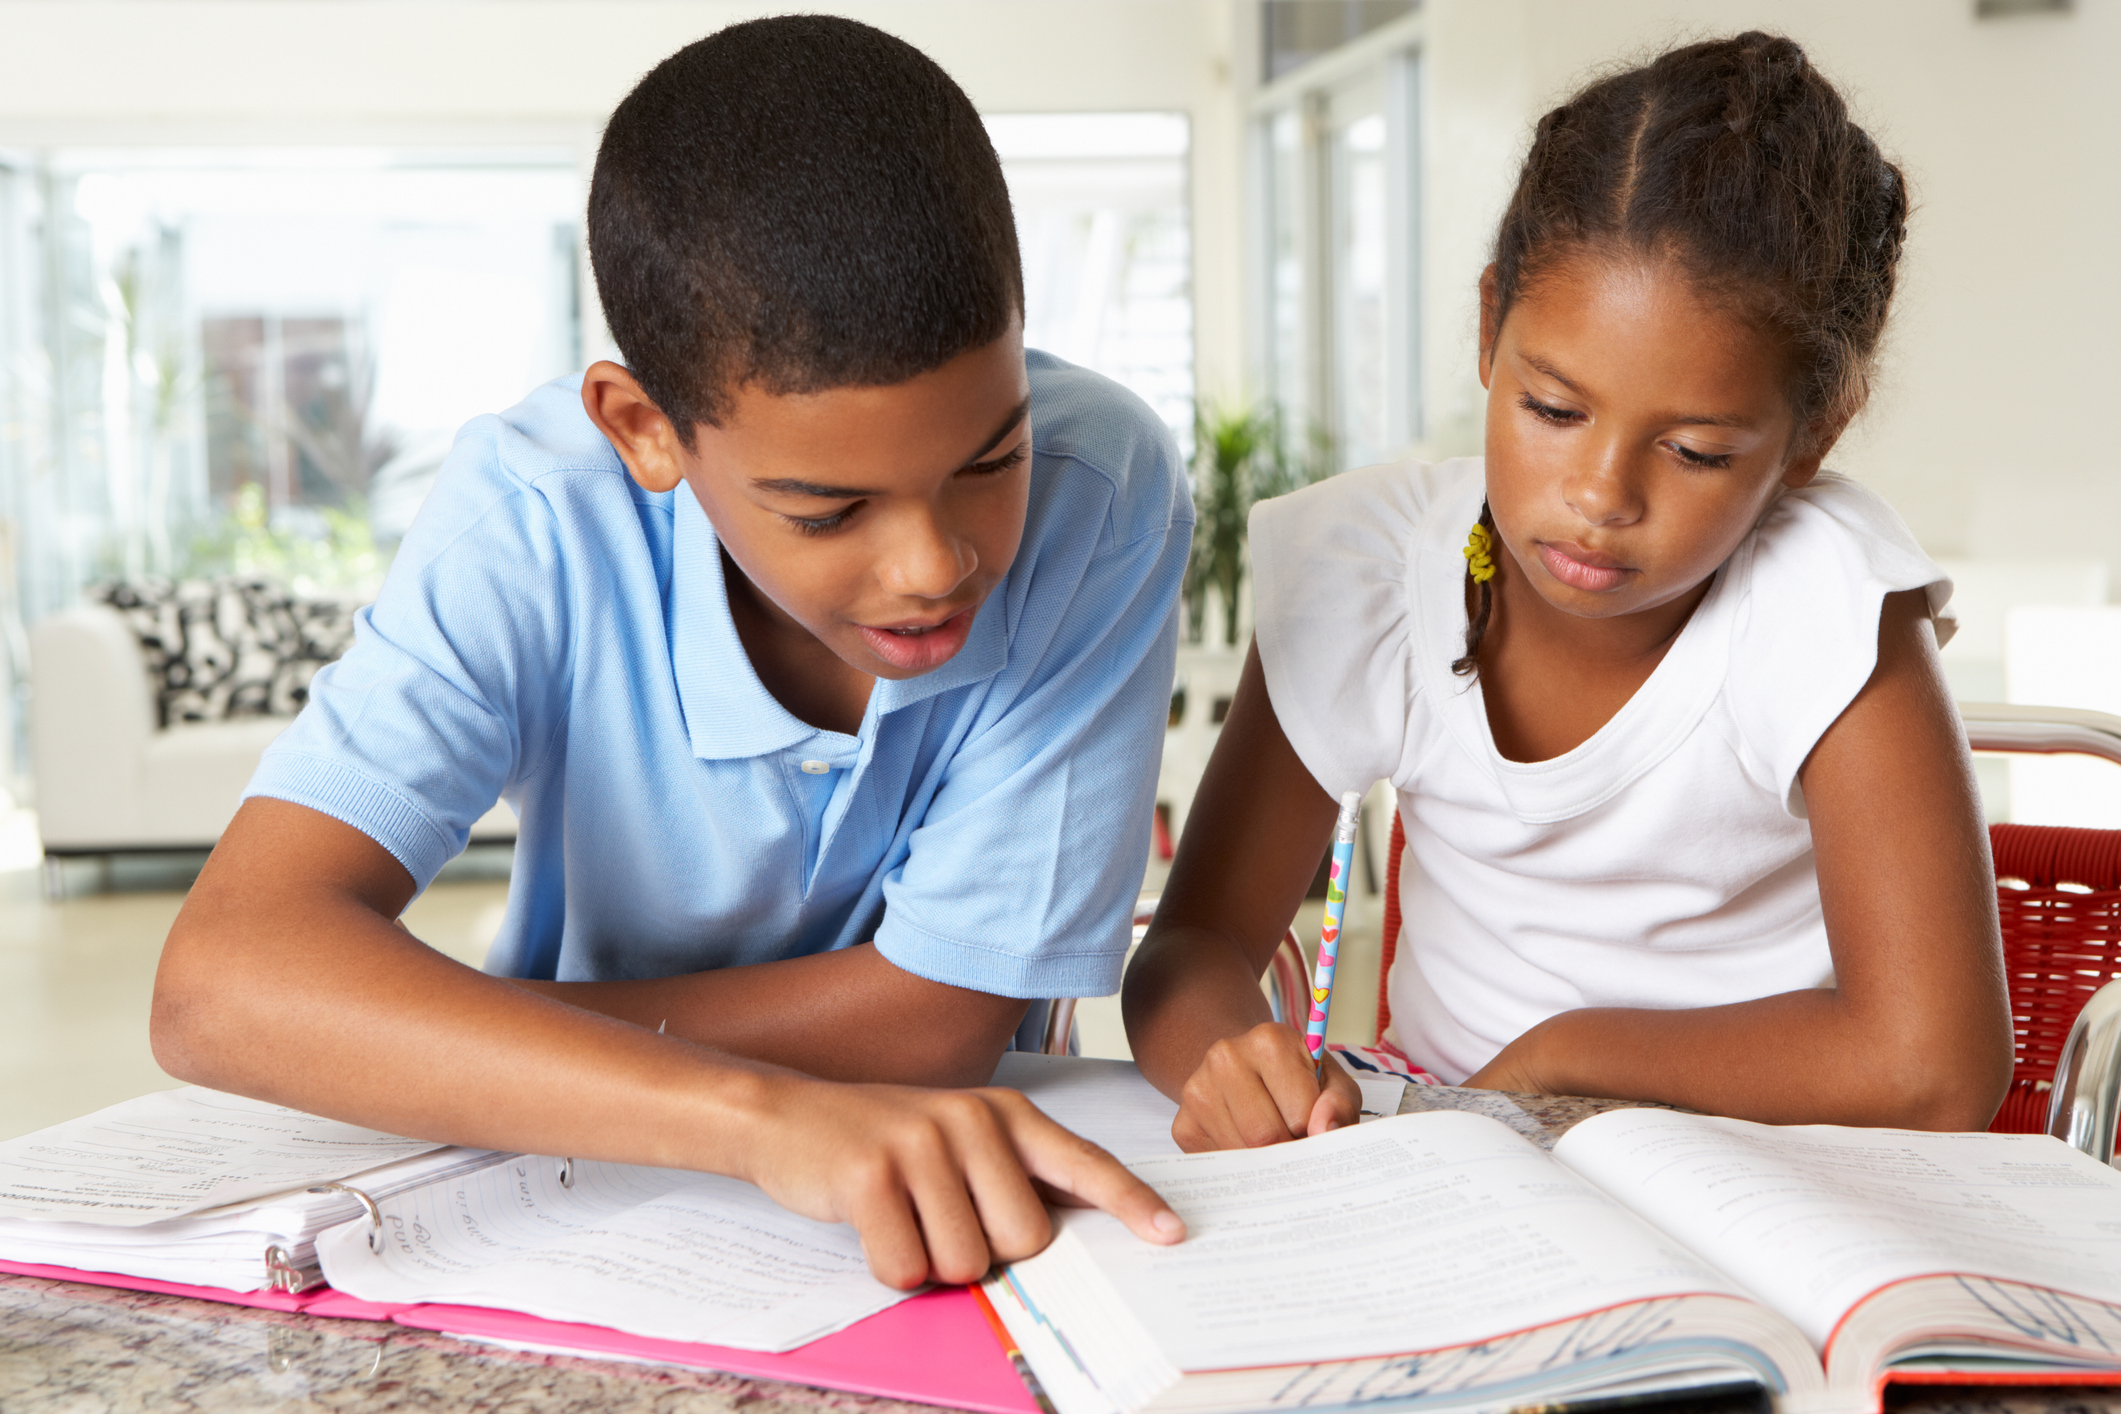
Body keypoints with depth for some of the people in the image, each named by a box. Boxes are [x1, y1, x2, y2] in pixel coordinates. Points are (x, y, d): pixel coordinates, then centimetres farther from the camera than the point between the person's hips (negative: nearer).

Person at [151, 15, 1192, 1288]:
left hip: (958, 1230, 0)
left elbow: (936, 1020, -20)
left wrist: (397, 1046, -18)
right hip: (591, 1200, 0)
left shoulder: (1104, 490, -23)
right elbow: (226, 979, -32)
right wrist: (757, 1111, -45)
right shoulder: (538, 521, -21)